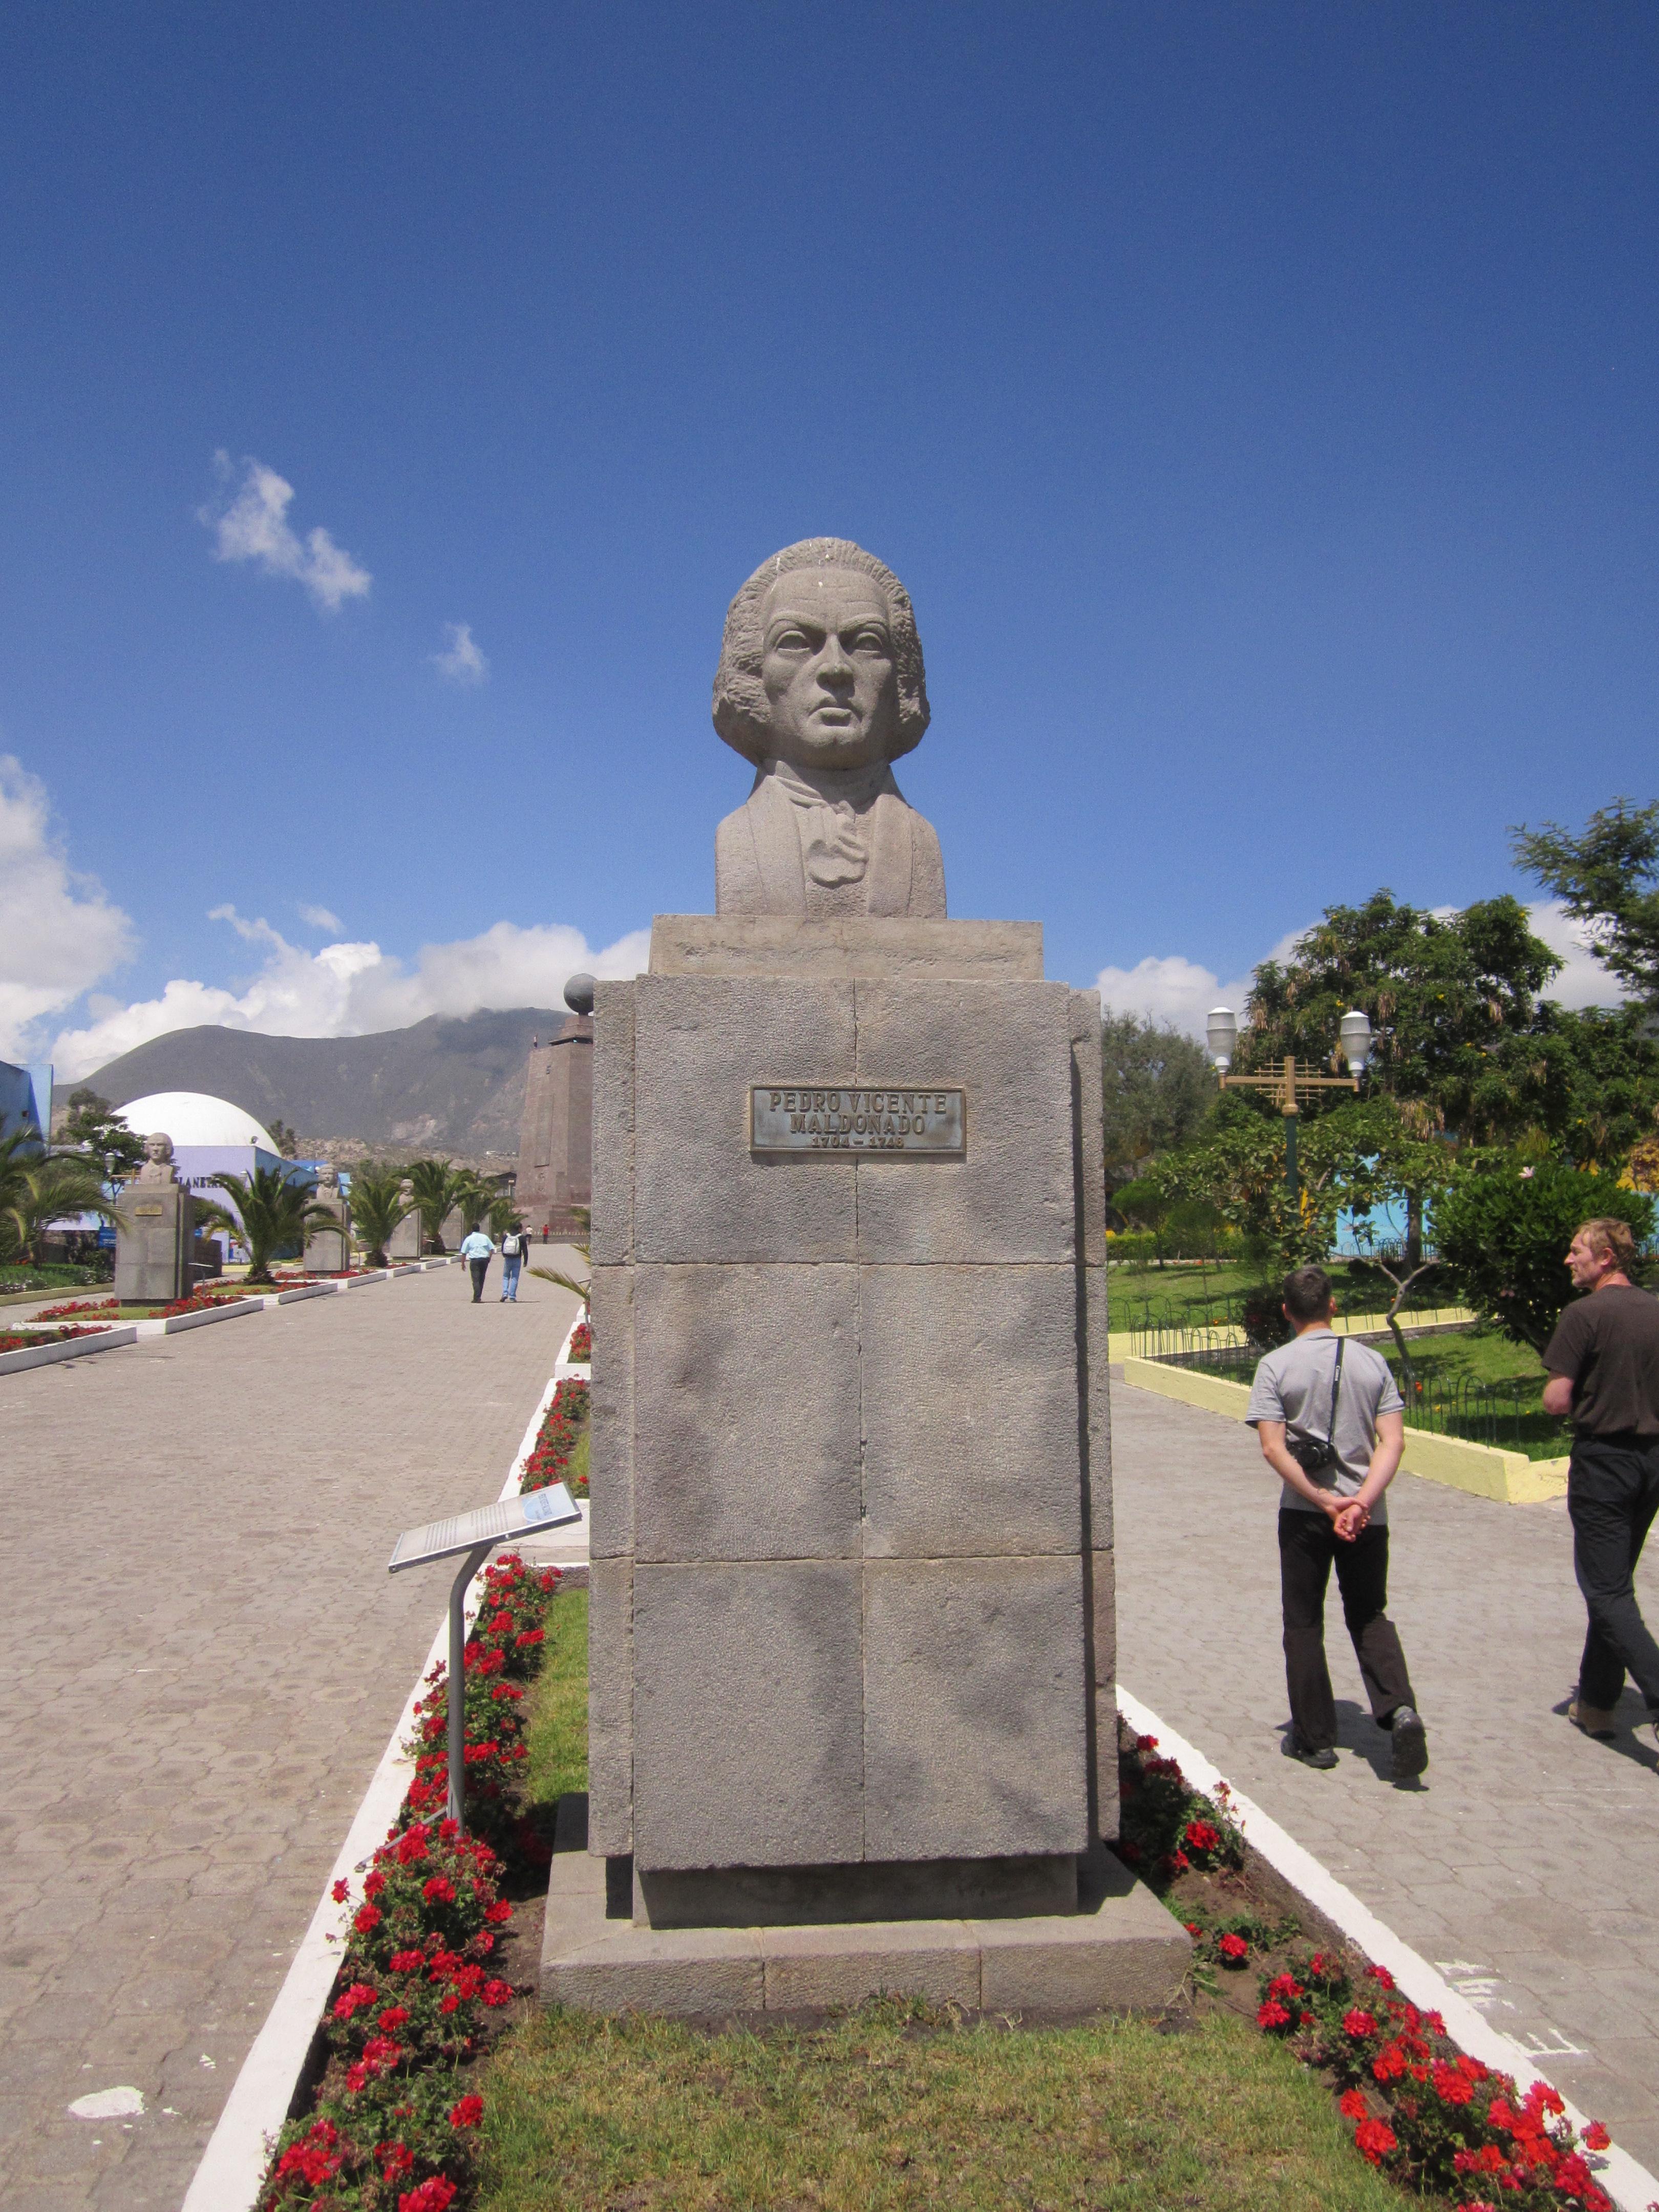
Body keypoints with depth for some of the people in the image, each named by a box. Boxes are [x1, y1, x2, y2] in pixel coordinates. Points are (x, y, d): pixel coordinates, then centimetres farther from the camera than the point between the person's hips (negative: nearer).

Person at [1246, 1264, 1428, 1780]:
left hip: (1303, 1513, -2)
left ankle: (1315, 1739, 17)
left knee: (1304, 1624, 11)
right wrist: (1362, 1501, -14)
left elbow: (1273, 1448, -15)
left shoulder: (1275, 1366, -7)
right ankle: (1399, 1709, -3)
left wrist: (1325, 1502, -14)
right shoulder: (1371, 1361, 1)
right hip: (1368, 1514, 3)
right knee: (1369, 1616, 19)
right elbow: (1393, 1440, -7)